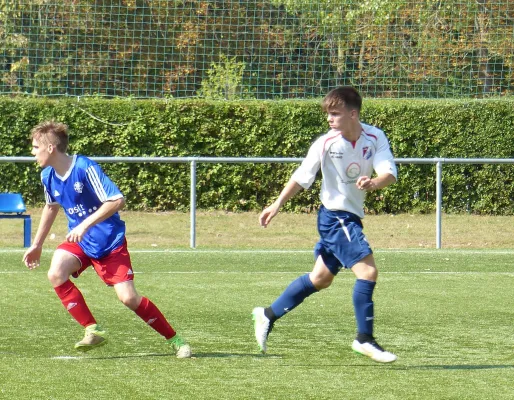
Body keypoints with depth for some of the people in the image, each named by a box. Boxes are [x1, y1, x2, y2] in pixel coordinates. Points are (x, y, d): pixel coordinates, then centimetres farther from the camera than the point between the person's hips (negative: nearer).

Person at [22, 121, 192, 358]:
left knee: (128, 297, -13)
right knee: (55, 274, -23)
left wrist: (85, 224, -31)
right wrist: (37, 245, 23)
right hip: (79, 241, 6)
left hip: (110, 241, -6)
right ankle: (92, 330, -12)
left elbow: (117, 201, -26)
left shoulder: (85, 168, -23)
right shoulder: (48, 176, -1)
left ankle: (175, 340, 5)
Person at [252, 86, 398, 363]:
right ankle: (364, 338, -9)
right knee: (367, 270, -17)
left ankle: (268, 315, 31)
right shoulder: (325, 143, -14)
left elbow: (389, 173, -20)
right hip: (335, 216, -5)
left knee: (321, 278, 17)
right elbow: (301, 177, -3)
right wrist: (277, 205, 1)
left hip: (352, 217, 5)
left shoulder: (375, 138, -9)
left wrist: (373, 183, -42)